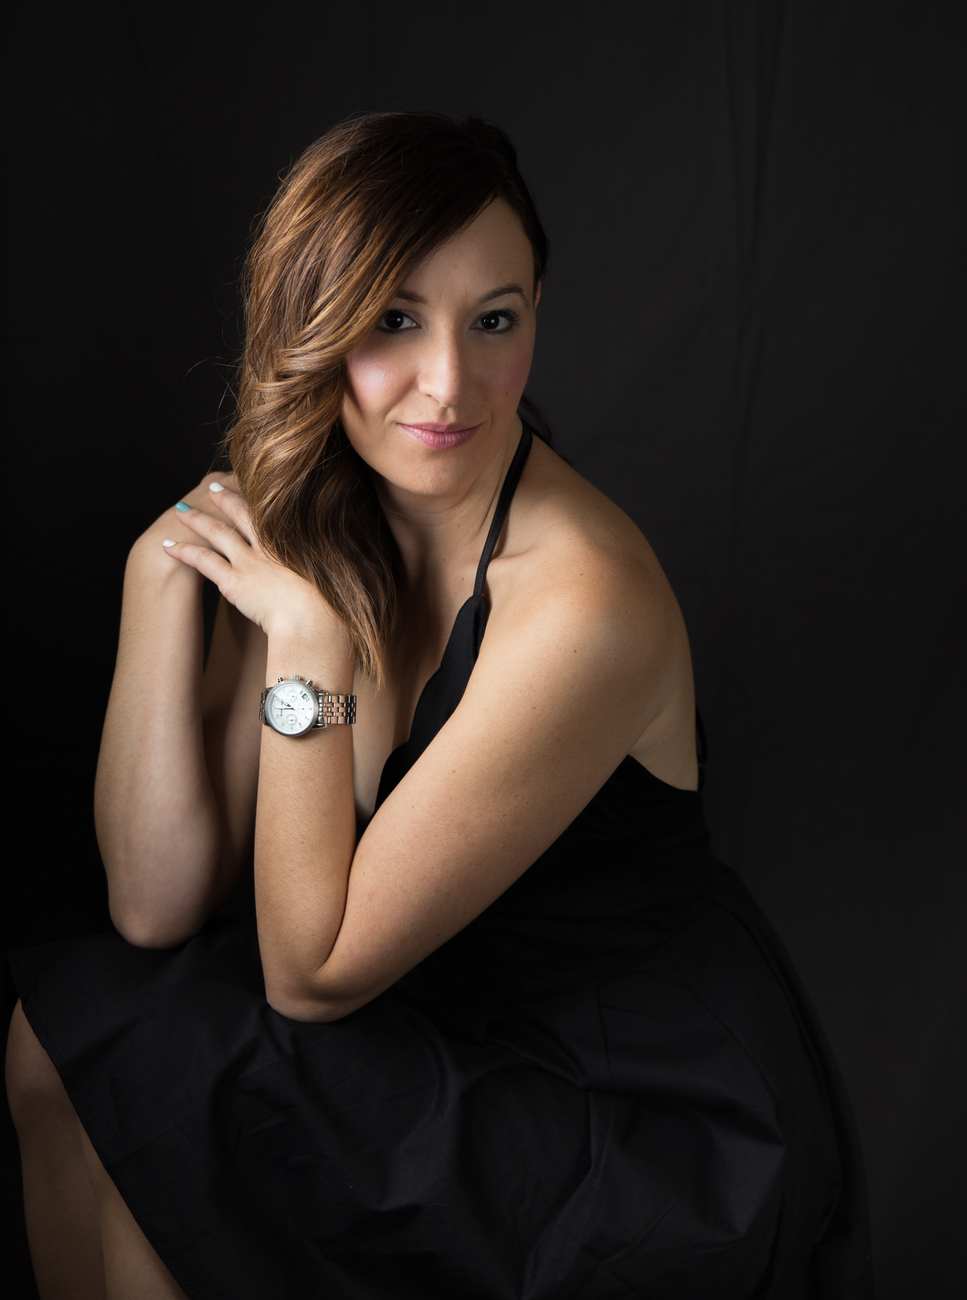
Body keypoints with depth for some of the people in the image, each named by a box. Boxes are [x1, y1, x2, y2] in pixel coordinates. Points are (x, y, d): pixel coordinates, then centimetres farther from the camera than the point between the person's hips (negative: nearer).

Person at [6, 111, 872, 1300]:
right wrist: (160, 579, -17)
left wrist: (307, 635, -26)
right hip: (467, 1031, 6)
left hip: (660, 1146, -6)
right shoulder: (302, 529, -7)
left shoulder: (580, 605, -28)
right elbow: (156, 907, -10)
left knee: (124, 1082, -10)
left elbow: (310, 971, -21)